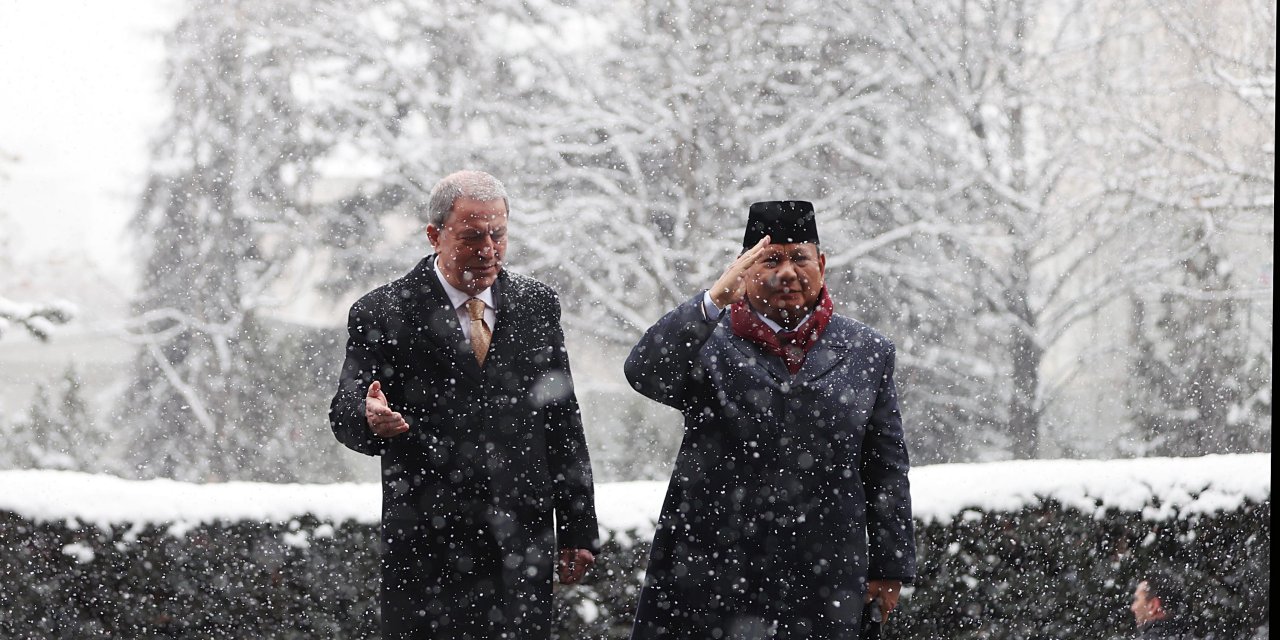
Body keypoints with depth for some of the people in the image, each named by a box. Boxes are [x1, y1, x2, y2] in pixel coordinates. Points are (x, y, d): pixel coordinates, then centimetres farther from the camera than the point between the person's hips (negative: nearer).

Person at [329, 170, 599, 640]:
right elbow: (345, 412, -5)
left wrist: (577, 530, 10)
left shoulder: (537, 304, 10)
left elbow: (563, 421, 12)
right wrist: (371, 420, -30)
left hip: (523, 545, 3)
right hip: (427, 546, -3)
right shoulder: (383, 314, -1)